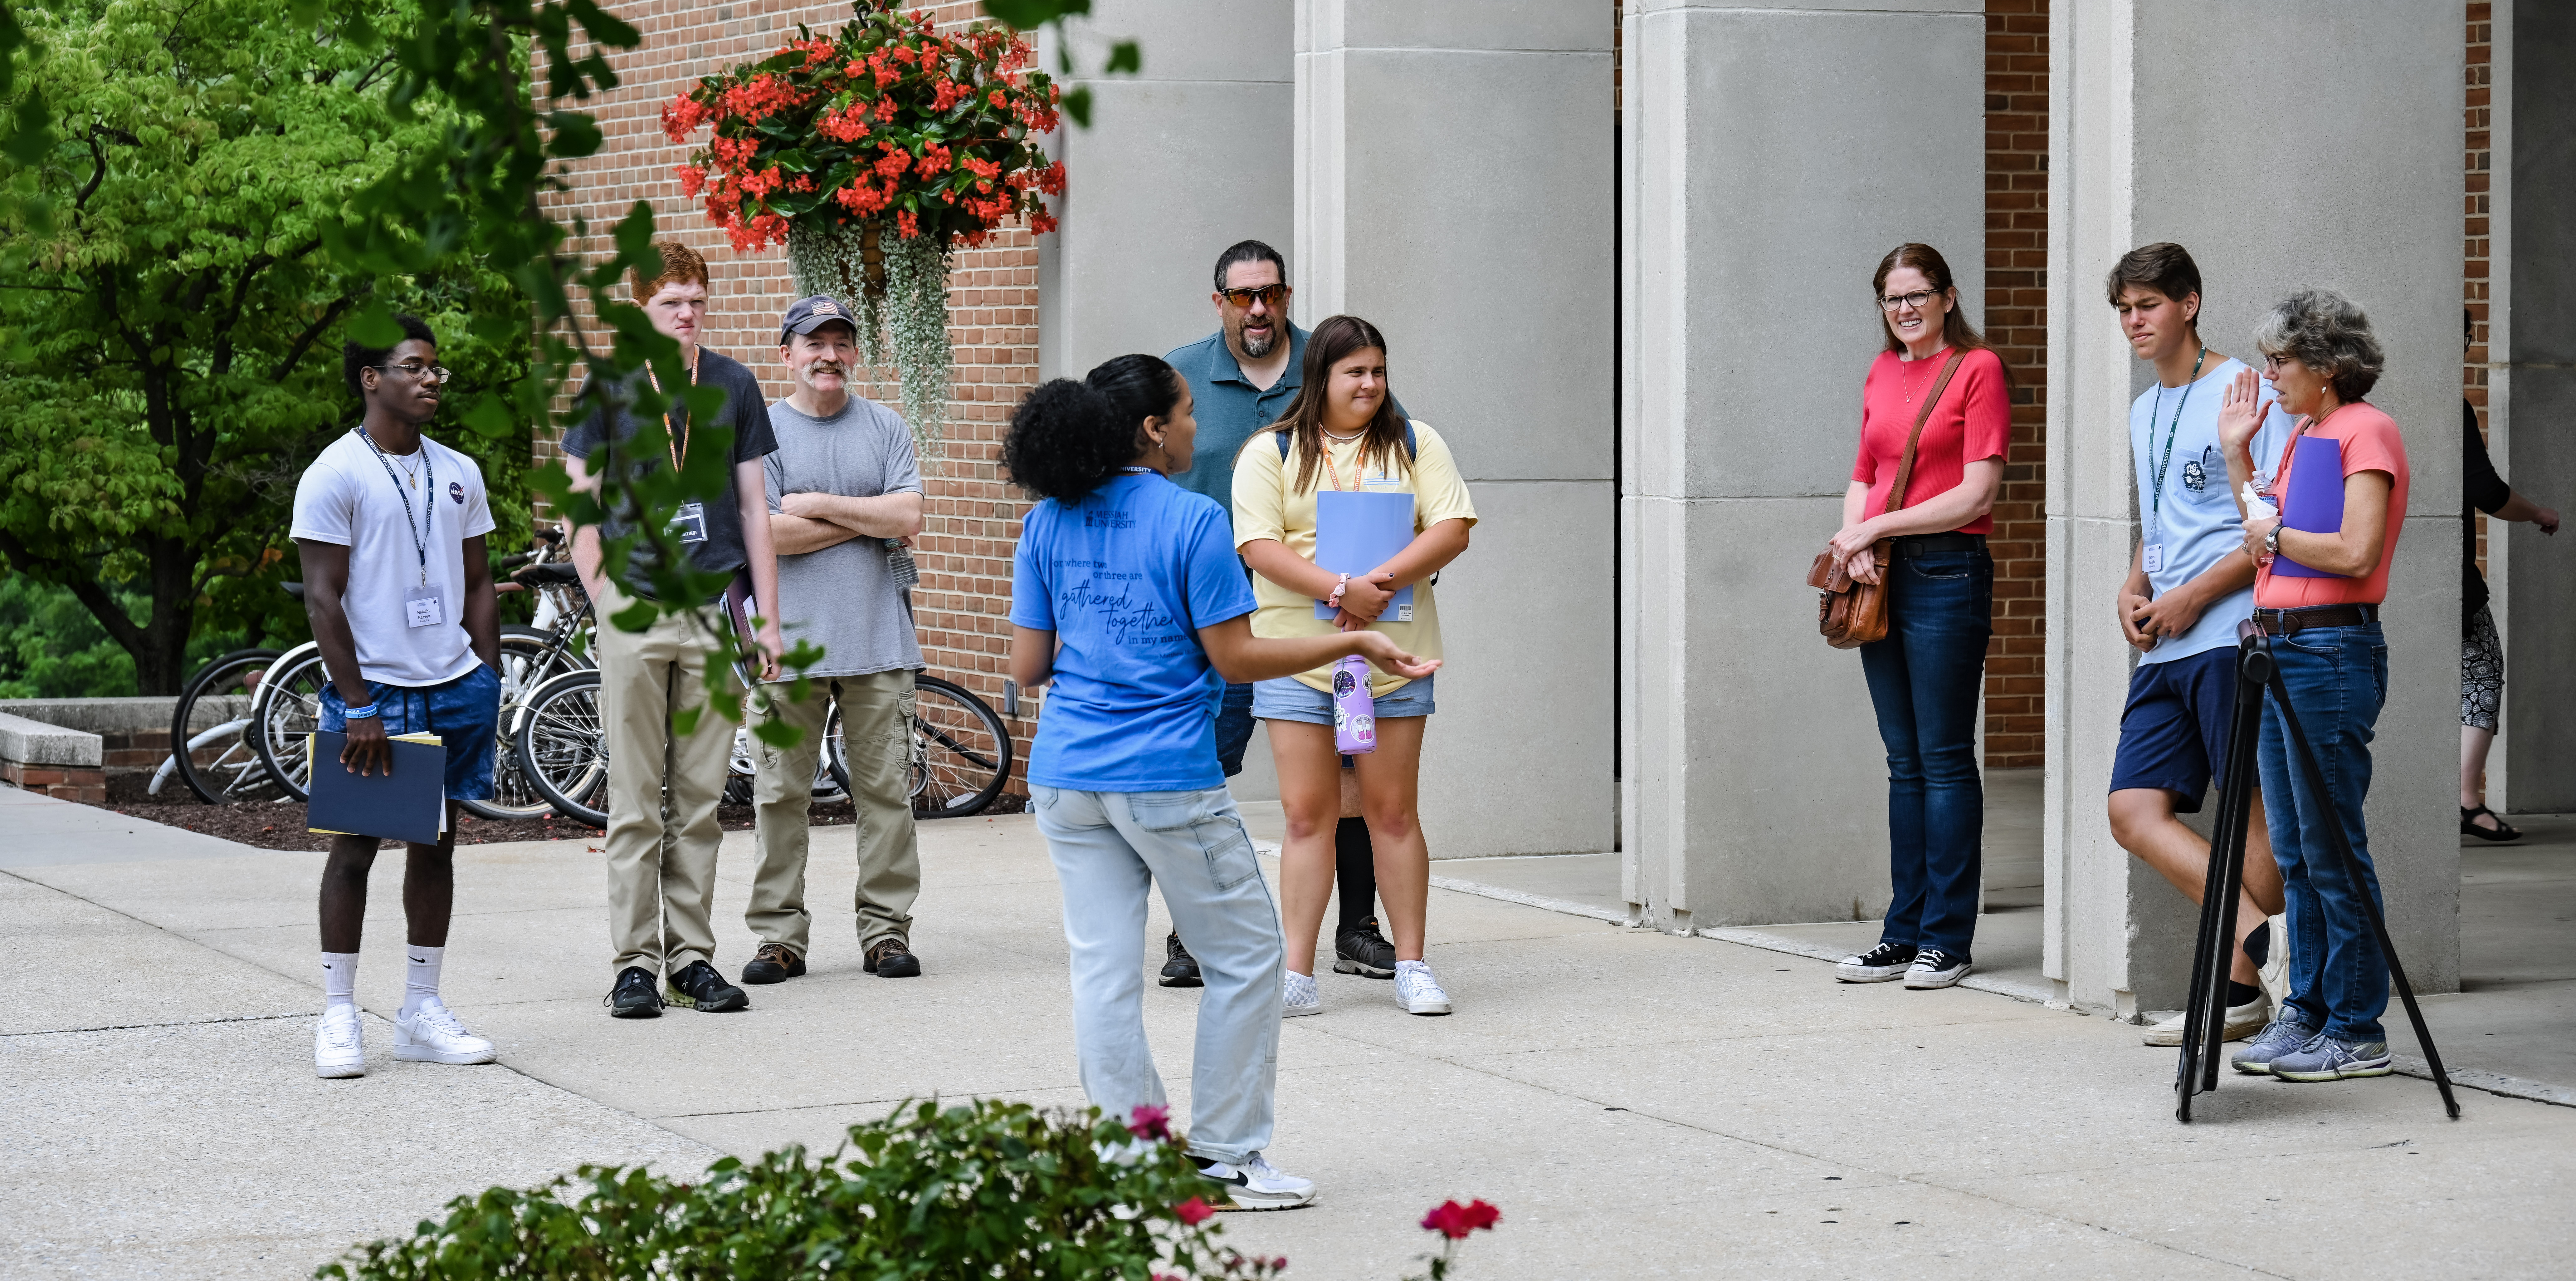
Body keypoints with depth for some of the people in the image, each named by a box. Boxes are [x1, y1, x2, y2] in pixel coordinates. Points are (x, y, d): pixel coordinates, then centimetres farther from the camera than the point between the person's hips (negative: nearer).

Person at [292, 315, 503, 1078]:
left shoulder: (458, 474, 12)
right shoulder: (336, 474, -6)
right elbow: (323, 597, -9)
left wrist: (488, 685, 8)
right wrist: (357, 705, -14)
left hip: (453, 687, 5)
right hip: (372, 691, -5)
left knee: (436, 846, 9)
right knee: (355, 848, -1)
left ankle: (422, 1012, 15)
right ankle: (339, 1017, 3)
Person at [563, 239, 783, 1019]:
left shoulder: (734, 386, 8)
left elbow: (754, 505, 10)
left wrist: (767, 618, 6)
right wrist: (604, 603, -7)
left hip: (713, 612, 2)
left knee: (701, 799, 5)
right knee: (636, 802, -1)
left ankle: (692, 956, 11)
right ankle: (635, 963, 3)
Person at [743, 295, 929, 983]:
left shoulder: (885, 427, 9)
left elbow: (909, 518, -3)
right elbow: (764, 533, -9)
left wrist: (819, 505, -5)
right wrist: (867, 521, -3)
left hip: (878, 641, 2)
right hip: (788, 640, -2)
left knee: (885, 790, 2)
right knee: (780, 795, 0)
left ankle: (886, 927, 9)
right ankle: (780, 934, 6)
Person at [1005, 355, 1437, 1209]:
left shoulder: (1048, 524, 5)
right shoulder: (1192, 521, -10)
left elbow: (1027, 666, 5)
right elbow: (1235, 659, -9)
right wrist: (1356, 644, -1)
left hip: (1066, 780, 5)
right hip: (1168, 781, -5)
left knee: (1103, 968, 7)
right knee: (1244, 958, 9)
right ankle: (1226, 1155, 11)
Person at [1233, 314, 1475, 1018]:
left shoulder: (1415, 444, 9)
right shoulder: (1270, 453, 3)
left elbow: (1451, 530, 0)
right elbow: (1260, 547, -8)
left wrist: (1383, 580, -15)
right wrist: (1341, 590, -19)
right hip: (1298, 655, -1)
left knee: (1393, 811, 3)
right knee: (1308, 813, -1)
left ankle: (1412, 967, 10)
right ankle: (1297, 975, 1)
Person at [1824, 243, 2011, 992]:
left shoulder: (1977, 369, -5)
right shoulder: (1881, 376, 15)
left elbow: (1978, 492, -11)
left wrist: (1877, 527, -10)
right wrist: (1854, 539, 0)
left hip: (1946, 572, -7)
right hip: (1881, 577, 7)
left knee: (1945, 760, -4)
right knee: (1905, 762, 10)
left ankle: (1947, 939, 1)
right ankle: (1905, 934, 14)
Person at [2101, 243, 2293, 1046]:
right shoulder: (2143, 413, 22)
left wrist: (2194, 595, -13)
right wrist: (2133, 587, 11)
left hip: (2231, 634, -9)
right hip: (2164, 648, 9)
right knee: (2134, 809, -4)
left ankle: (2242, 987, -2)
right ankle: (2267, 946, -8)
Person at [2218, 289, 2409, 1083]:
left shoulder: (2366, 432, -10)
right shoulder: (2302, 437, 17)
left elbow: (2356, 552, -19)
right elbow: (2266, 542, 18)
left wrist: (2275, 532, -7)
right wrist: (2236, 454, 15)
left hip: (2332, 651, -9)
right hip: (2280, 649, 9)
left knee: (2332, 852, -6)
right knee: (2294, 854, 12)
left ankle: (2356, 1031, -1)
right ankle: (2307, 1013, 18)